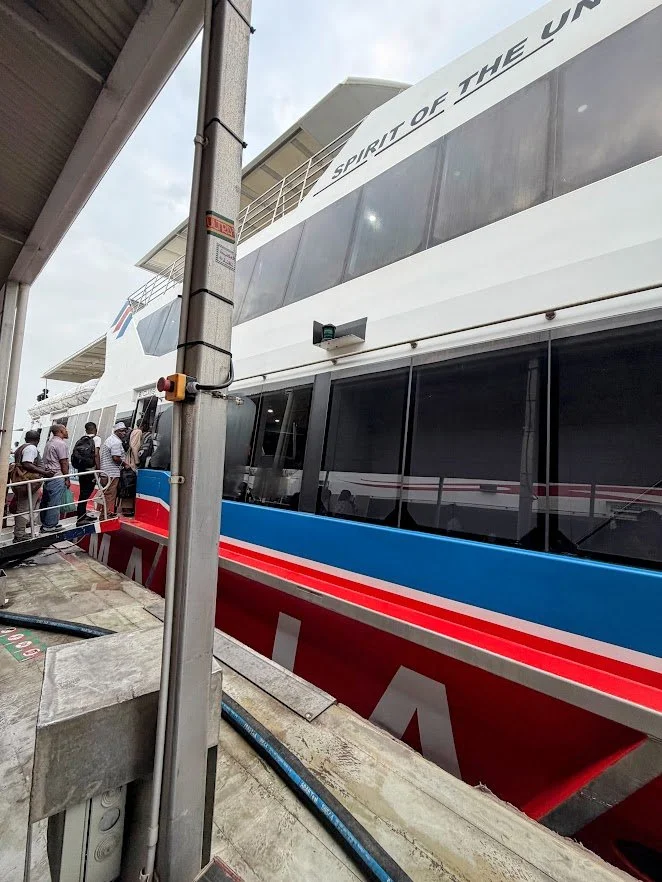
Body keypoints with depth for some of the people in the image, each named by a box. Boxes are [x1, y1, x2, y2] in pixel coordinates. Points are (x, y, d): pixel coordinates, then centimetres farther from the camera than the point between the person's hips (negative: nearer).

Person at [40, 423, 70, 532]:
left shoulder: (49, 442, 18)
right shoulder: (60, 444, -12)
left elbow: (47, 460, 20)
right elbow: (63, 463, -14)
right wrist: (67, 479, -10)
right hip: (57, 477, -10)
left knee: (46, 501, 14)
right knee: (55, 502, -4)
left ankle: (45, 523, 23)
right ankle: (49, 526, 0)